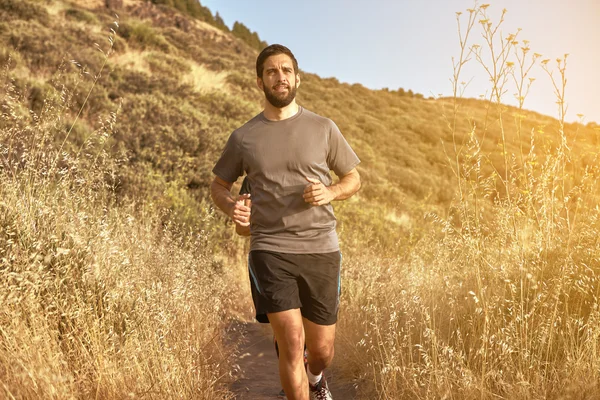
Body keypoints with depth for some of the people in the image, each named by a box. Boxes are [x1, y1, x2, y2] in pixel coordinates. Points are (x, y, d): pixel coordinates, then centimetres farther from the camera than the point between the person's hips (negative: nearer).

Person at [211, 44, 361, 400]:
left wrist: (330, 192, -11)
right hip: (270, 251, -1)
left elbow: (354, 179, 12)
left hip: (322, 250, 1)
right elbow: (219, 185, 16)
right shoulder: (243, 137, 4)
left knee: (322, 351, 13)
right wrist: (232, 207, -8)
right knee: (292, 343, -15)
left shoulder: (323, 128, 3)